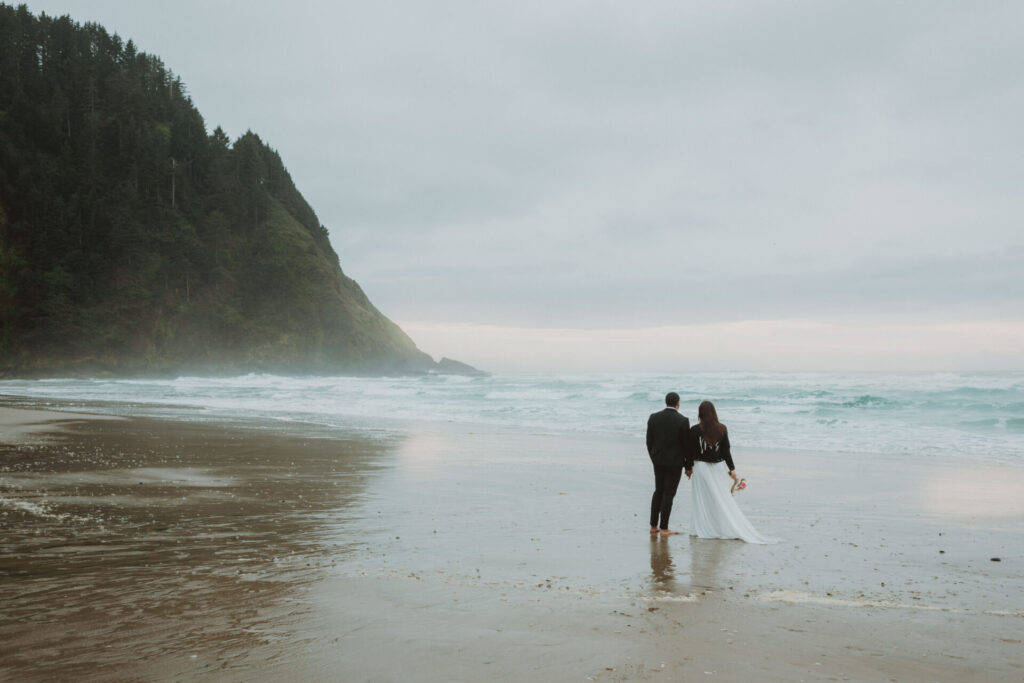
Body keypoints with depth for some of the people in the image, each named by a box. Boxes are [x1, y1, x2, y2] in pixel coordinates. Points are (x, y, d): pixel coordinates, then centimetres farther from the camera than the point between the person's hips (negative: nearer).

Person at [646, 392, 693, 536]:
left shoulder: (653, 417, -2)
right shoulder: (683, 420, -14)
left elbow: (649, 441, 3)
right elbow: (686, 445, -9)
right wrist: (688, 466, 1)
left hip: (658, 461, 4)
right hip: (675, 462, -4)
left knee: (658, 492, 16)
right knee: (669, 494, 2)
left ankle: (653, 526, 19)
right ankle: (664, 528, 6)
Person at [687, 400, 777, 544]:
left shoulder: (695, 430, -10)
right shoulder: (722, 429, -1)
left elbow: (691, 451, -5)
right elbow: (726, 451, 2)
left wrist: (688, 467, 8)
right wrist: (732, 469, 8)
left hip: (701, 467, -3)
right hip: (719, 467, 3)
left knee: (703, 499, 4)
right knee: (724, 498, 9)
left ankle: (702, 529, 6)